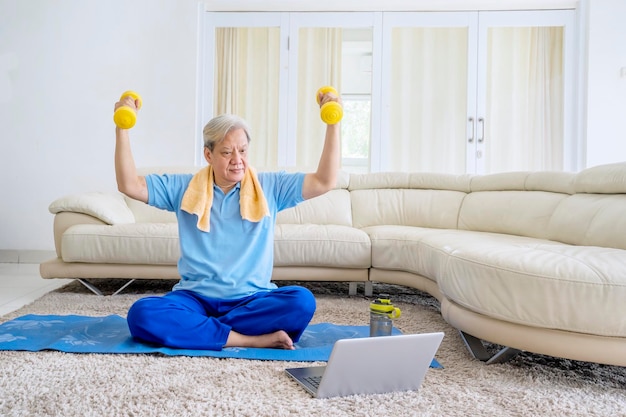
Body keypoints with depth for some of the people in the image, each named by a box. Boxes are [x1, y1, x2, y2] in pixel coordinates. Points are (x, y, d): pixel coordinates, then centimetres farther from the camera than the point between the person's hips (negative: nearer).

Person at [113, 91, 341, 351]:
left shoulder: (270, 187, 7)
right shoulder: (184, 188, 9)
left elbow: (325, 181, 0)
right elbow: (129, 185, 5)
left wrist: (333, 122, -6)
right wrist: (122, 128, -2)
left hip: (252, 299, 0)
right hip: (195, 298, 1)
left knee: (302, 301, -31)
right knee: (141, 314, -29)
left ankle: (193, 329, -19)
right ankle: (253, 340, -24)